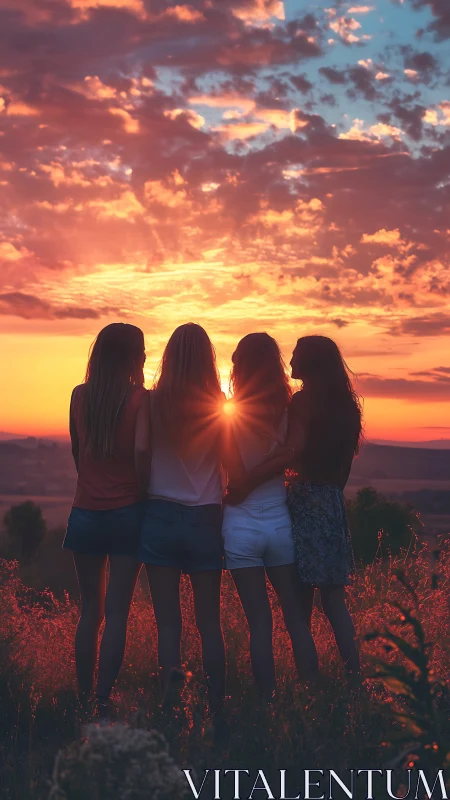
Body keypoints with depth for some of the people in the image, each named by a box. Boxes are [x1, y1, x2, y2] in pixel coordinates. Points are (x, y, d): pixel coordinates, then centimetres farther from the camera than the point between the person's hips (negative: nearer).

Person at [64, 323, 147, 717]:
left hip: (85, 514, 3)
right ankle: (104, 700, -1)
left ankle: (84, 697, 16)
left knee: (90, 610, 13)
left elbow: (77, 451, 12)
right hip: (127, 513, -3)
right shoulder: (142, 400, -8)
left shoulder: (80, 396, 2)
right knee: (116, 612, 1)